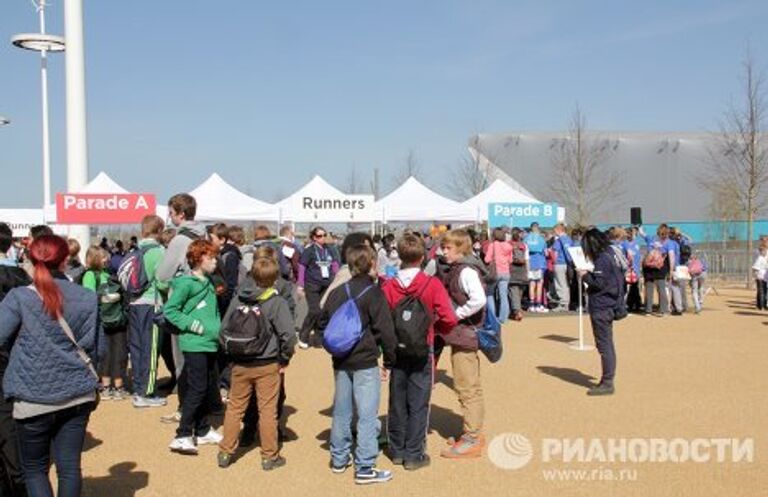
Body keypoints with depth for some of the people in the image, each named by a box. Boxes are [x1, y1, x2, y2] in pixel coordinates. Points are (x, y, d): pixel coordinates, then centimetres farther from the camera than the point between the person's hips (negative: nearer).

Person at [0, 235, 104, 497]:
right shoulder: (87, 298, -1)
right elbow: (98, 349, 4)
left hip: (34, 399, -2)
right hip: (78, 396, 2)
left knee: (35, 468, 14)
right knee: (70, 466, 10)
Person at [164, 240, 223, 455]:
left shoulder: (209, 283, 14)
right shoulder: (186, 283, -11)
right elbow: (169, 310, -12)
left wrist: (218, 328, 12)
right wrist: (192, 325, -16)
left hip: (210, 343, 8)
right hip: (194, 344, -8)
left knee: (209, 388, 14)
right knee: (197, 389, -9)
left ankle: (203, 430, 26)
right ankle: (182, 436, -2)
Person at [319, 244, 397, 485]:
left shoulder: (337, 292, 4)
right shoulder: (373, 292, -11)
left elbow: (322, 322, 11)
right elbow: (384, 329, -13)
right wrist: (389, 361, -5)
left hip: (340, 362, 6)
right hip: (365, 362, -6)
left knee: (341, 411, 16)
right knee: (367, 415, -1)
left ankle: (339, 459, 27)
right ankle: (364, 468, 1)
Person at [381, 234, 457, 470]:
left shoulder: (387, 287, -8)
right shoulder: (432, 284, -13)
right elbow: (449, 320, -14)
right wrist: (435, 327, 6)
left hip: (397, 351, 3)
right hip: (422, 351, -3)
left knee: (397, 402, 14)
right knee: (418, 404, 6)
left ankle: (397, 450, 24)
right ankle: (413, 455, 10)